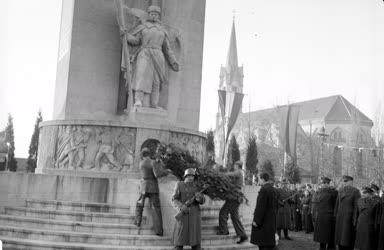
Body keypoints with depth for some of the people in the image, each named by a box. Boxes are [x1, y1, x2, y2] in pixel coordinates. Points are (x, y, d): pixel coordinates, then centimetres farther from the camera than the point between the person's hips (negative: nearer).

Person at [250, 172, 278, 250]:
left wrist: (256, 220, -17)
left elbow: (260, 206, -21)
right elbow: (275, 206, 16)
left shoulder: (264, 189, -18)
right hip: (271, 220, 9)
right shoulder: (273, 189, 10)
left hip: (264, 220, -9)